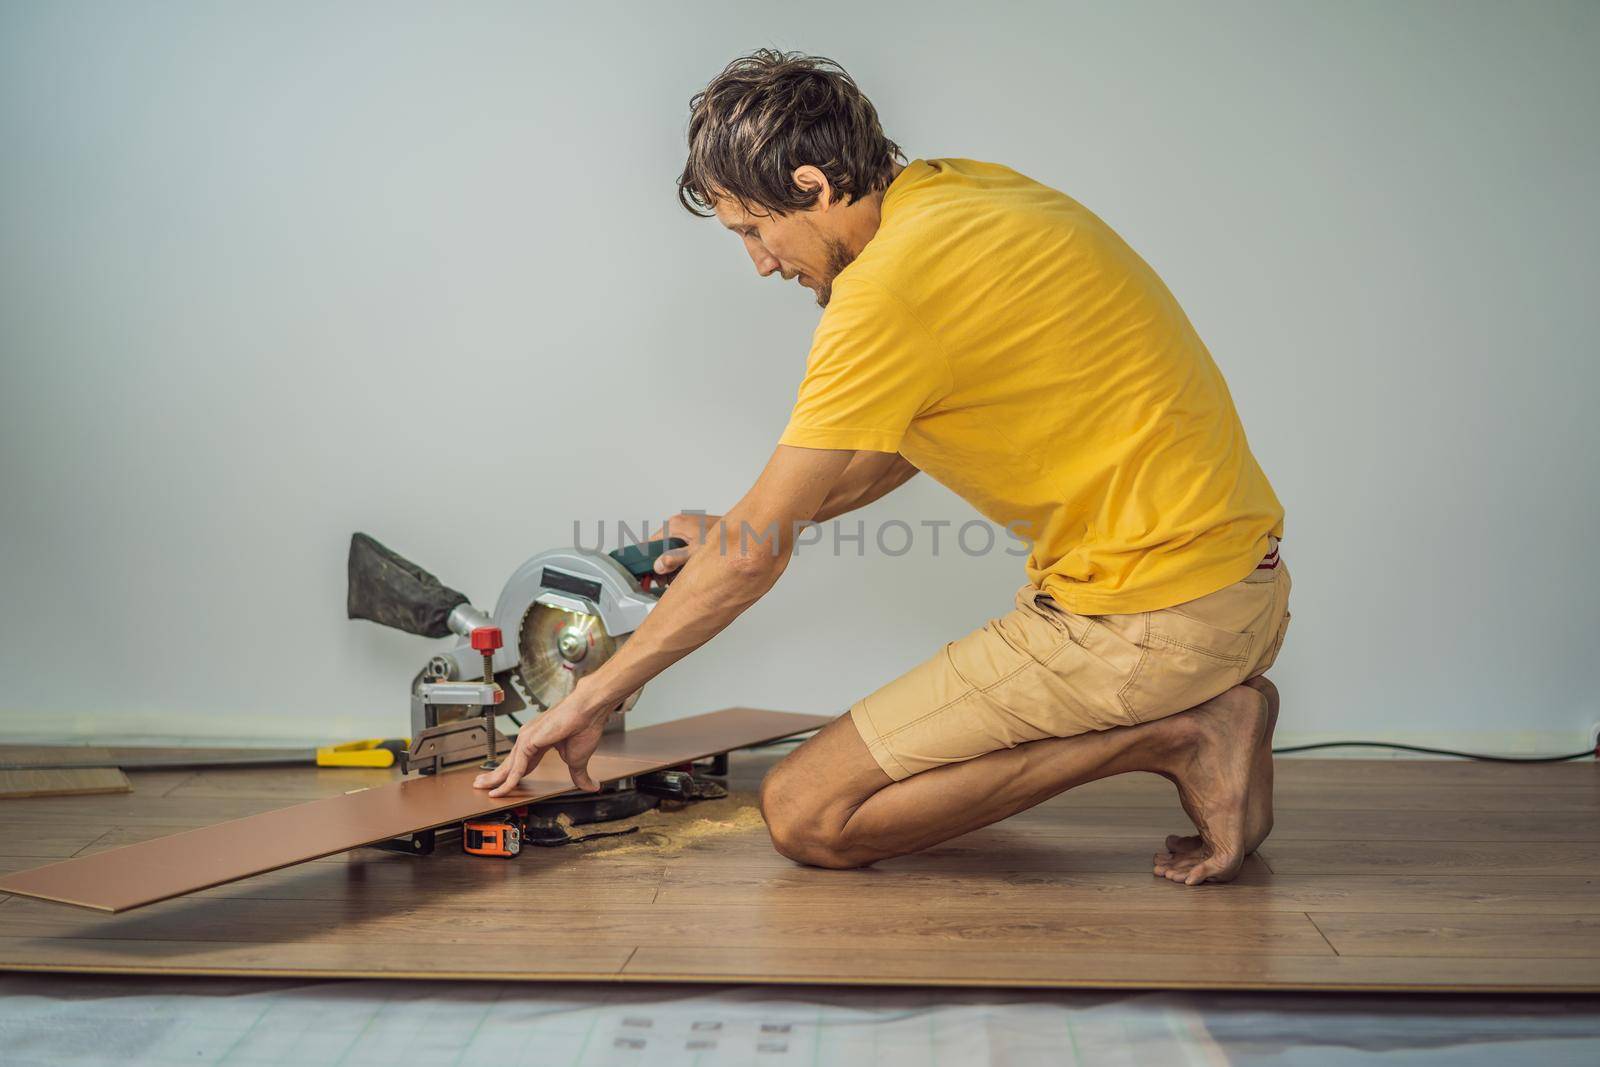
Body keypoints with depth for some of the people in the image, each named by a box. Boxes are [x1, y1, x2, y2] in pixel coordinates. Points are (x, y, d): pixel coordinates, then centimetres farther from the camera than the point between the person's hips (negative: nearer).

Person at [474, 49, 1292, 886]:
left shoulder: (889, 287, -19)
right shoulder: (968, 188, 9)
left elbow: (753, 559, -13)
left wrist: (590, 699, -1)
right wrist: (744, 531, 24)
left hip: (1144, 623, -10)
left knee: (805, 817, -7)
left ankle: (1172, 735, -8)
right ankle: (1208, 706, 10)